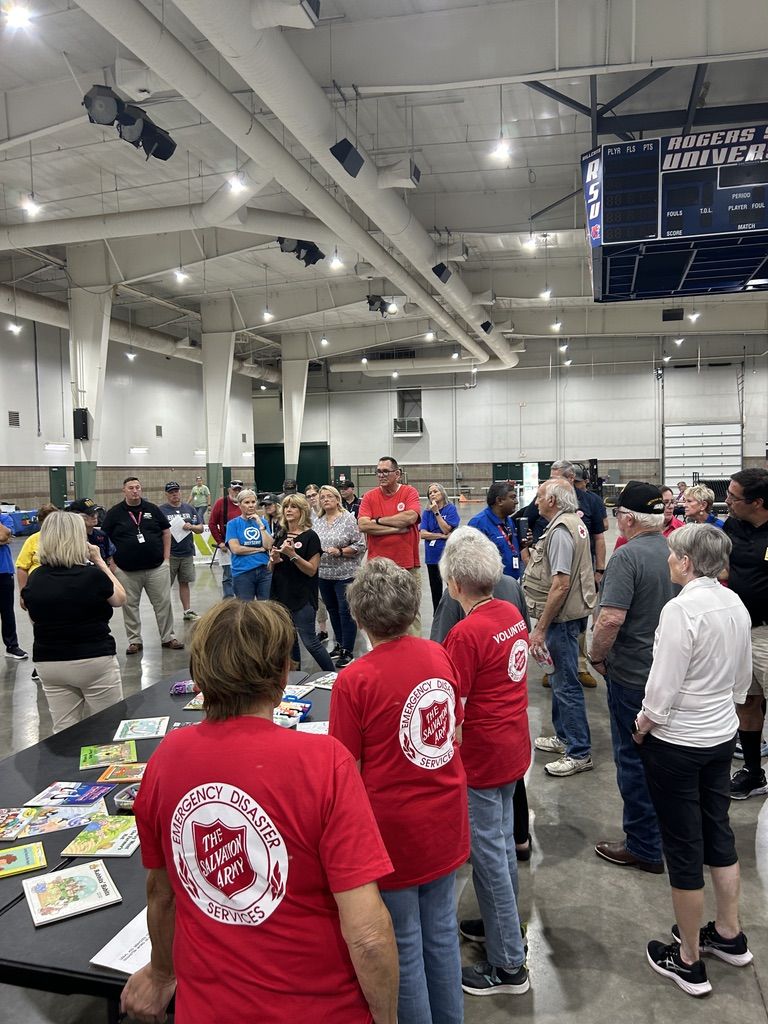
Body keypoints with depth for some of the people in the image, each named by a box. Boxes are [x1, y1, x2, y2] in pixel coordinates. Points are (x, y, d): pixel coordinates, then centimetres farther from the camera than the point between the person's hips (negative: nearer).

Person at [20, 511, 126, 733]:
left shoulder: (34, 579, -4)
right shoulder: (93, 575, -17)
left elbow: (34, 620, 12)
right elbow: (120, 599, 3)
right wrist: (99, 561, 5)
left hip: (48, 663, 4)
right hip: (94, 662, -4)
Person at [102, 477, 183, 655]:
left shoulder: (152, 509, 6)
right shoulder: (114, 513, 1)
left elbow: (166, 532, 12)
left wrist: (166, 557, 5)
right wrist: (113, 563, -4)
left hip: (157, 567, 1)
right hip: (127, 571, -1)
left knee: (163, 603, 4)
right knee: (130, 606, 7)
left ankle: (168, 637, 15)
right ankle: (134, 640, 19)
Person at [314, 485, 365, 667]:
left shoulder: (349, 519, -7)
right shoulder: (317, 522, 10)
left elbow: (360, 546, -9)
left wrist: (340, 552, -18)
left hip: (345, 574, -6)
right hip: (324, 575, 6)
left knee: (346, 611, -3)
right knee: (333, 611, 15)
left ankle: (348, 652, 6)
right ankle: (340, 645, 29)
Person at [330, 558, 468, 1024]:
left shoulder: (354, 680, -22)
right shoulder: (440, 656, -7)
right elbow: (454, 734, 5)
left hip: (396, 828, -5)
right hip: (445, 820, 6)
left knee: (404, 946, 15)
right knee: (442, 932, 23)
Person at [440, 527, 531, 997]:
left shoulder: (466, 634, -25)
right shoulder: (511, 613, -1)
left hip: (483, 756, -8)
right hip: (514, 746, 8)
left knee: (488, 852, 6)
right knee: (503, 839, 23)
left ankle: (508, 965, 20)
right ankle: (501, 923, 42)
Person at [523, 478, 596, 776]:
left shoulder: (560, 531, -20)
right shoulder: (575, 523, 11)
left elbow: (561, 584, -25)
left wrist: (540, 628, -22)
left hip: (562, 617, -11)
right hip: (571, 612, 11)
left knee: (566, 684, -1)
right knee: (560, 678, 20)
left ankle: (579, 753, 9)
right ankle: (564, 737, 34)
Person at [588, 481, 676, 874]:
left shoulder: (628, 556, -21)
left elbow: (611, 618, -29)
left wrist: (596, 656, -13)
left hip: (632, 673, -7)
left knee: (634, 758, 7)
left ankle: (644, 847, 18)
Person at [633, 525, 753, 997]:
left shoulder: (682, 609, -24)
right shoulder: (736, 604, -1)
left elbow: (664, 687, -22)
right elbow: (743, 676, 11)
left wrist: (643, 725, -5)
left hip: (676, 743, -7)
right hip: (723, 734, 7)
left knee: (684, 847, 7)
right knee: (718, 831, 22)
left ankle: (688, 961, 23)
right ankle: (729, 935, 40)